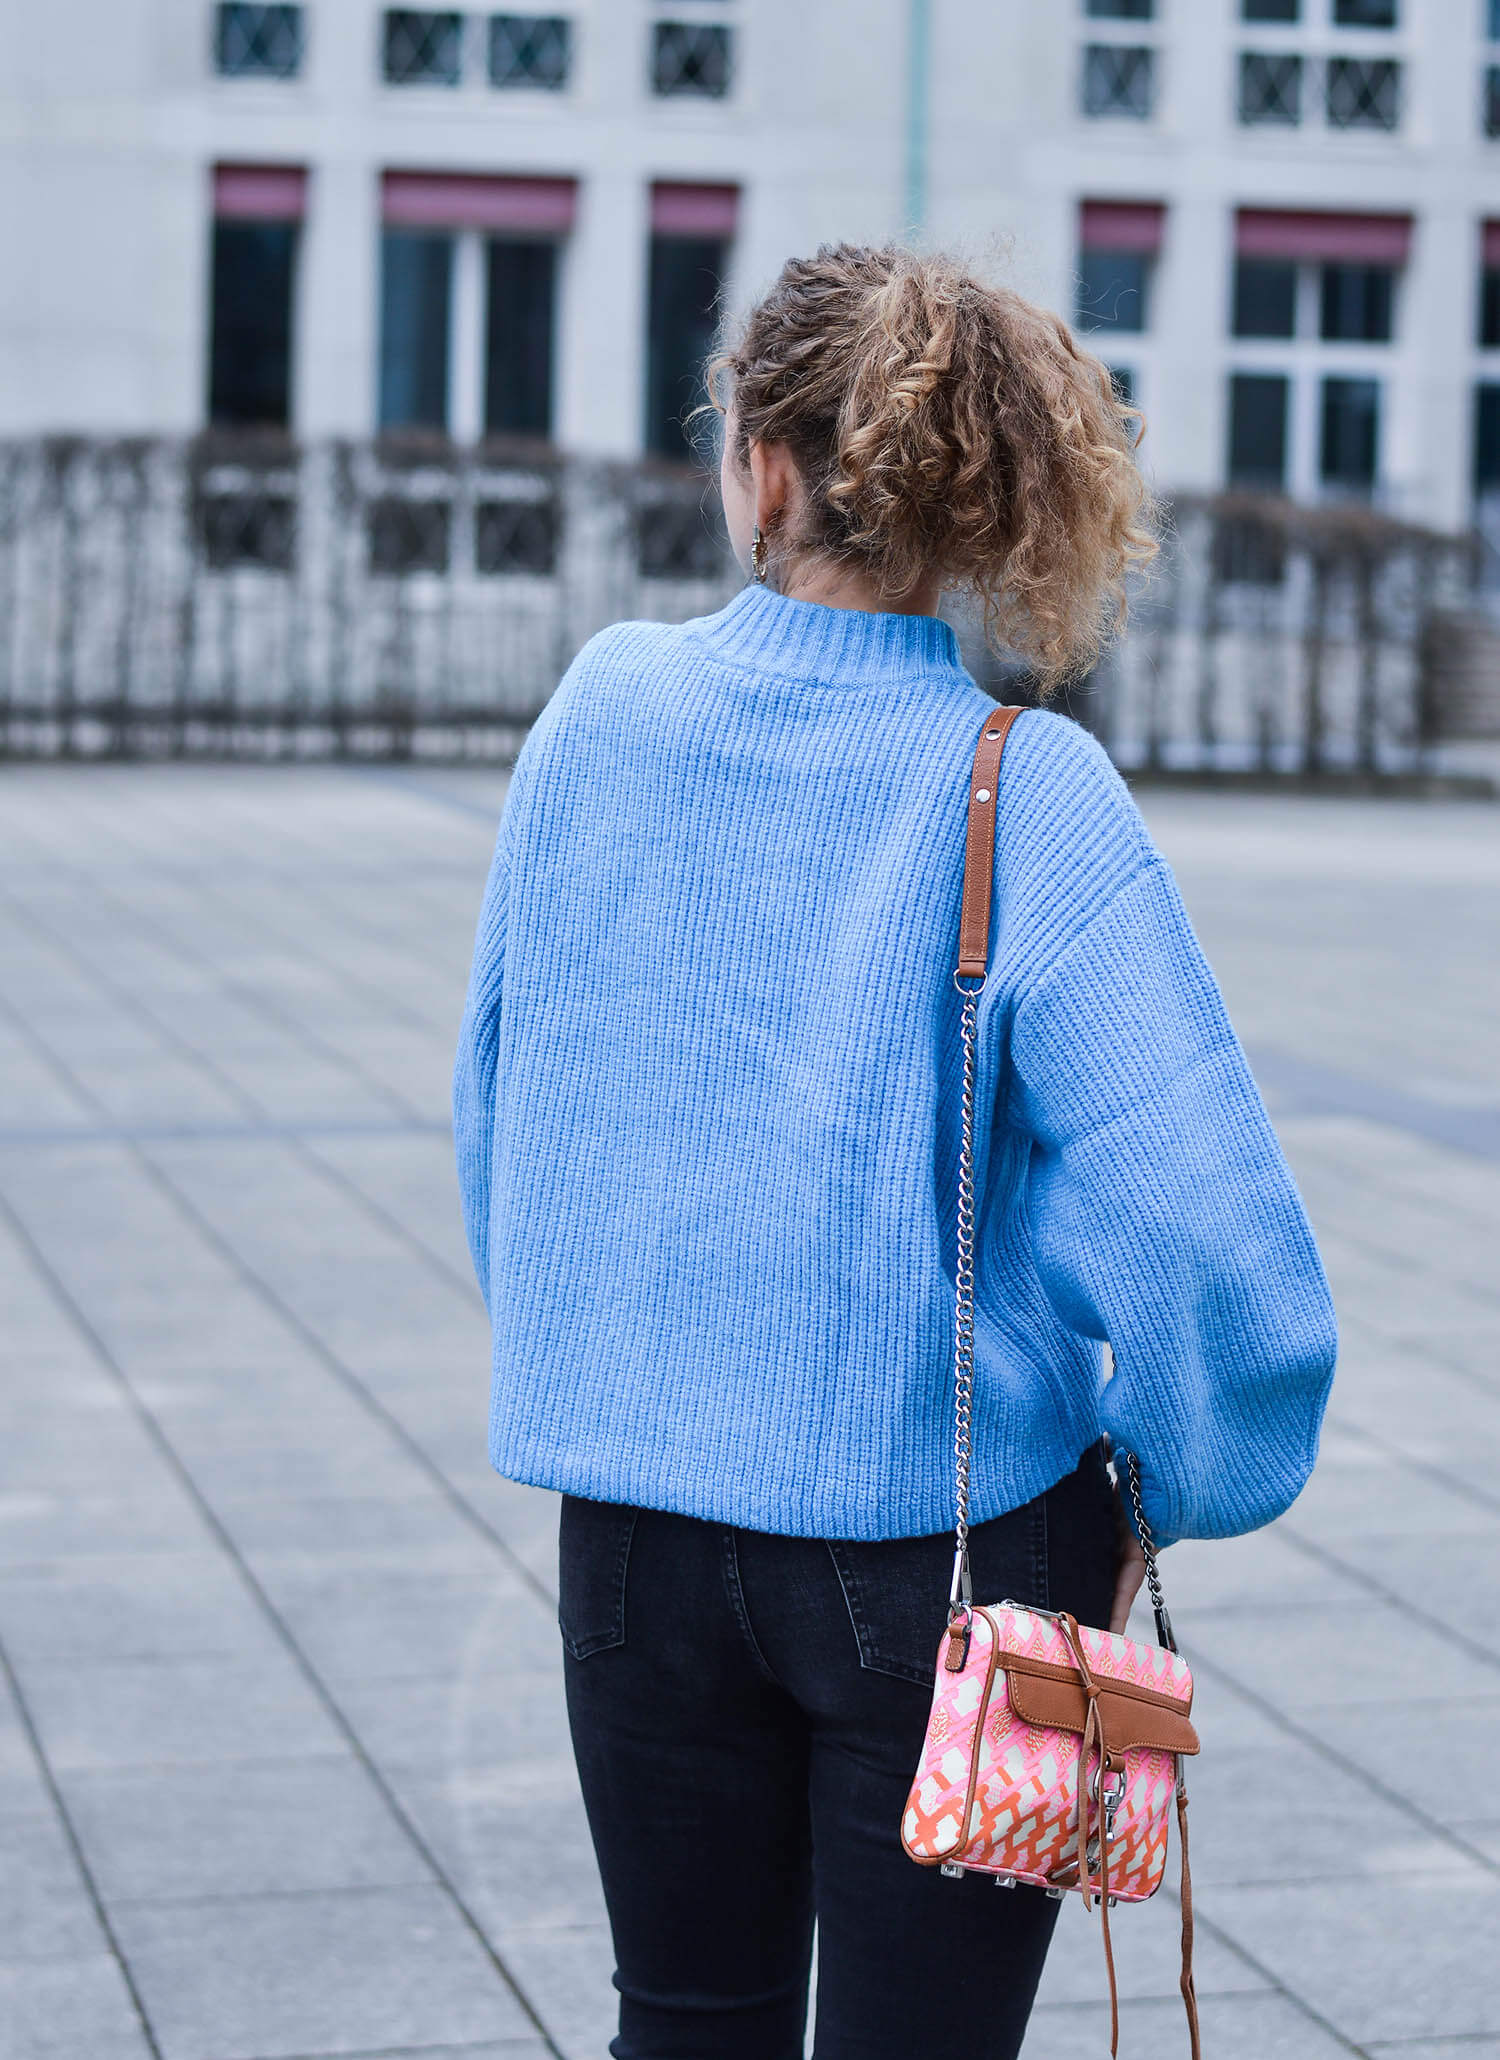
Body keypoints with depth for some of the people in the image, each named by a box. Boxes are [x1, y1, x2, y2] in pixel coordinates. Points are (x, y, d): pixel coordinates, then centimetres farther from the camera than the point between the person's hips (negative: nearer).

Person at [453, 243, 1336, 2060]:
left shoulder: (601, 712, -4)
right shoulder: (1027, 796, -15)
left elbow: (499, 1094, 8)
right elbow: (1208, 1234, -21)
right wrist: (1182, 1496, -3)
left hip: (635, 1524, 3)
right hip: (947, 1541, -3)